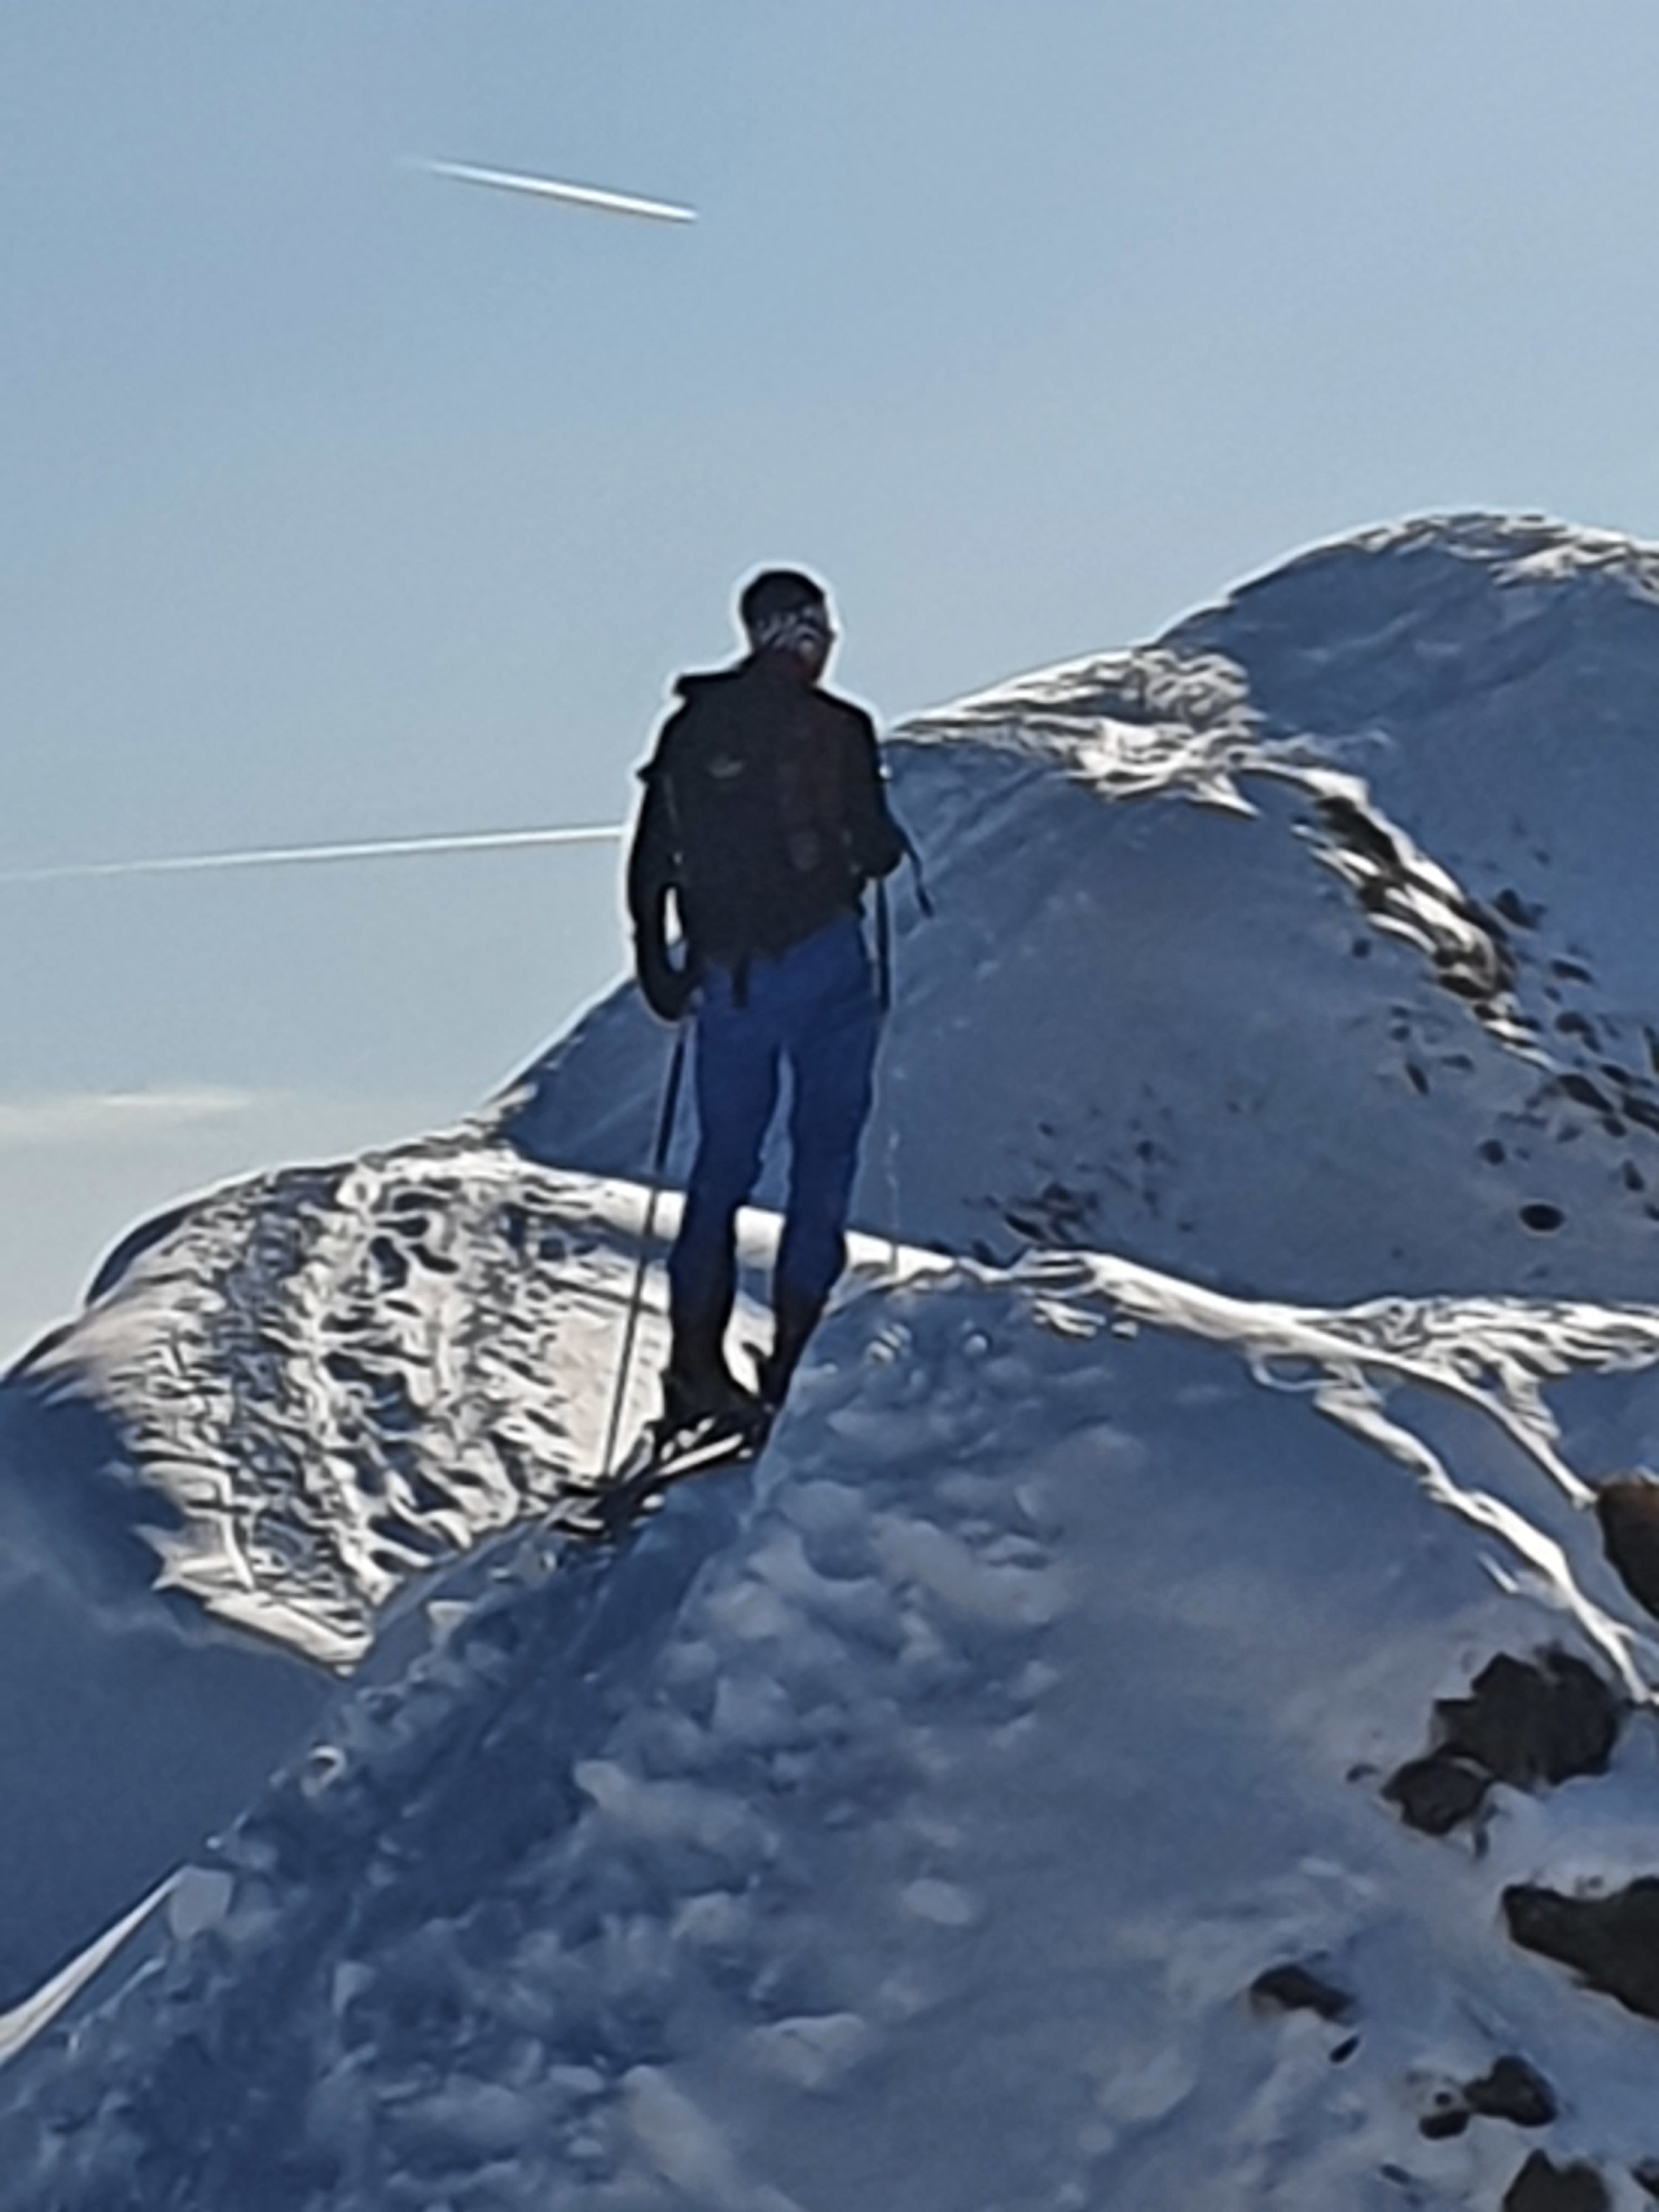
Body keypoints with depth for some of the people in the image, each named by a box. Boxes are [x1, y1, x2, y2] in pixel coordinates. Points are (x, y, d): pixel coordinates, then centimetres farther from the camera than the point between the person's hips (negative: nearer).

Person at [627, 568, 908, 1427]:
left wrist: (657, 970, 20)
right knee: (823, 1159, 4)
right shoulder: (834, 728, -7)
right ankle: (793, 1359, -1)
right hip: (822, 963, -4)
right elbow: (876, 848, -6)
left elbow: (649, 864, 10)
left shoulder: (690, 729, 7)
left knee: (722, 1163, 12)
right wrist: (887, 846, 17)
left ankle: (696, 1365, 8)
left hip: (725, 976, 4)